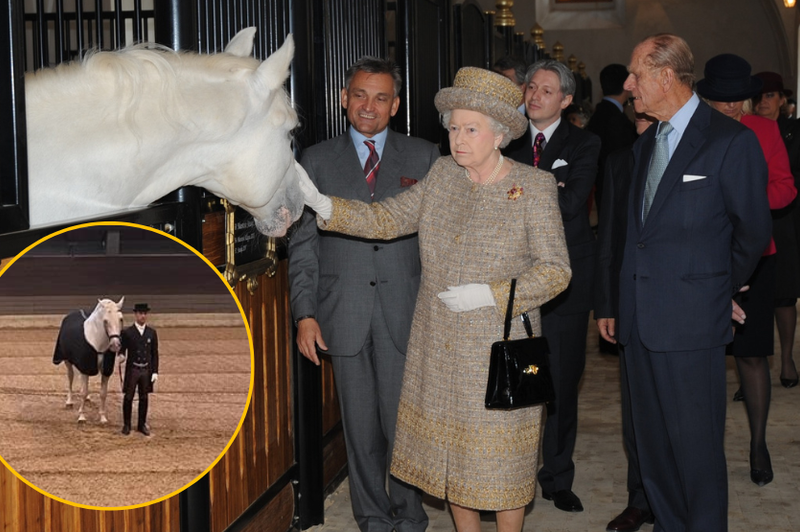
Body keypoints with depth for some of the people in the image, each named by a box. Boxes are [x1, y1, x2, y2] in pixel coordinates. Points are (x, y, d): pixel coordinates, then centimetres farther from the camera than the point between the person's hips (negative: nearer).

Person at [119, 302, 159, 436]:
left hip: (146, 369, 2)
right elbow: (122, 349, -2)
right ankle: (126, 425, 16)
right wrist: (122, 356, -26)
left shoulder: (152, 332, 3)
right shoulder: (127, 332, -5)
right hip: (132, 369, -2)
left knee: (144, 398, 9)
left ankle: (142, 425, 20)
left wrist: (155, 372, 0)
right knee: (128, 397, 4)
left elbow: (155, 353, 4)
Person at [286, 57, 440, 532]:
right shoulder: (317, 160, 8)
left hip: (406, 313, -1)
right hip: (345, 315, 1)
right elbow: (303, 243, 6)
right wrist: (305, 313, -2)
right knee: (360, 426, 8)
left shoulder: (424, 157, 6)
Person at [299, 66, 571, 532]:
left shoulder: (534, 187, -9)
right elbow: (388, 219, 3)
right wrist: (323, 205, -10)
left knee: (501, 458, 5)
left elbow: (555, 271, -10)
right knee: (452, 455, 13)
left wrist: (489, 294, -20)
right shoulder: (443, 174, 4)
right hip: (440, 349, 5)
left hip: (499, 352, -4)